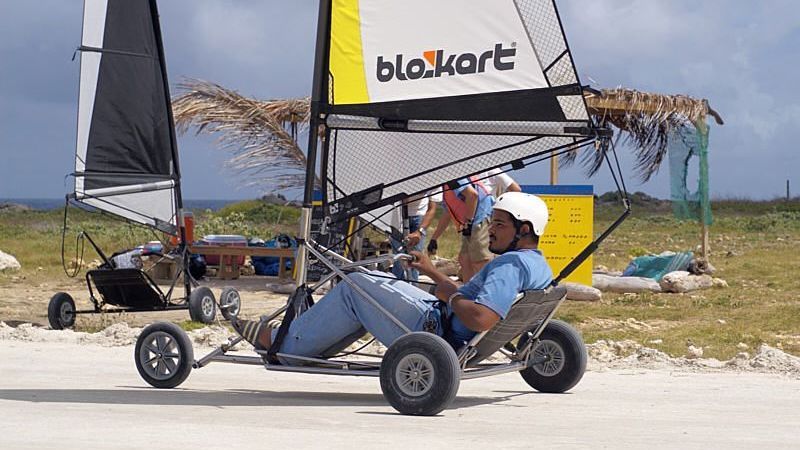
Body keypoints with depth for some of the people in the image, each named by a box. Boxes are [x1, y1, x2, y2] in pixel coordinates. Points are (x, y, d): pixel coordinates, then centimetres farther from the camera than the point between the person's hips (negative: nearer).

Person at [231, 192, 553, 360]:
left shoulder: (512, 264, -23)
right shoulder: (540, 267, 11)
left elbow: (481, 319, -38)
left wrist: (450, 294, -18)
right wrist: (434, 273, 22)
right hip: (453, 340, 11)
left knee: (355, 288, -1)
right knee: (378, 284, 20)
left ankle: (282, 344, 10)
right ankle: (308, 345, 24)